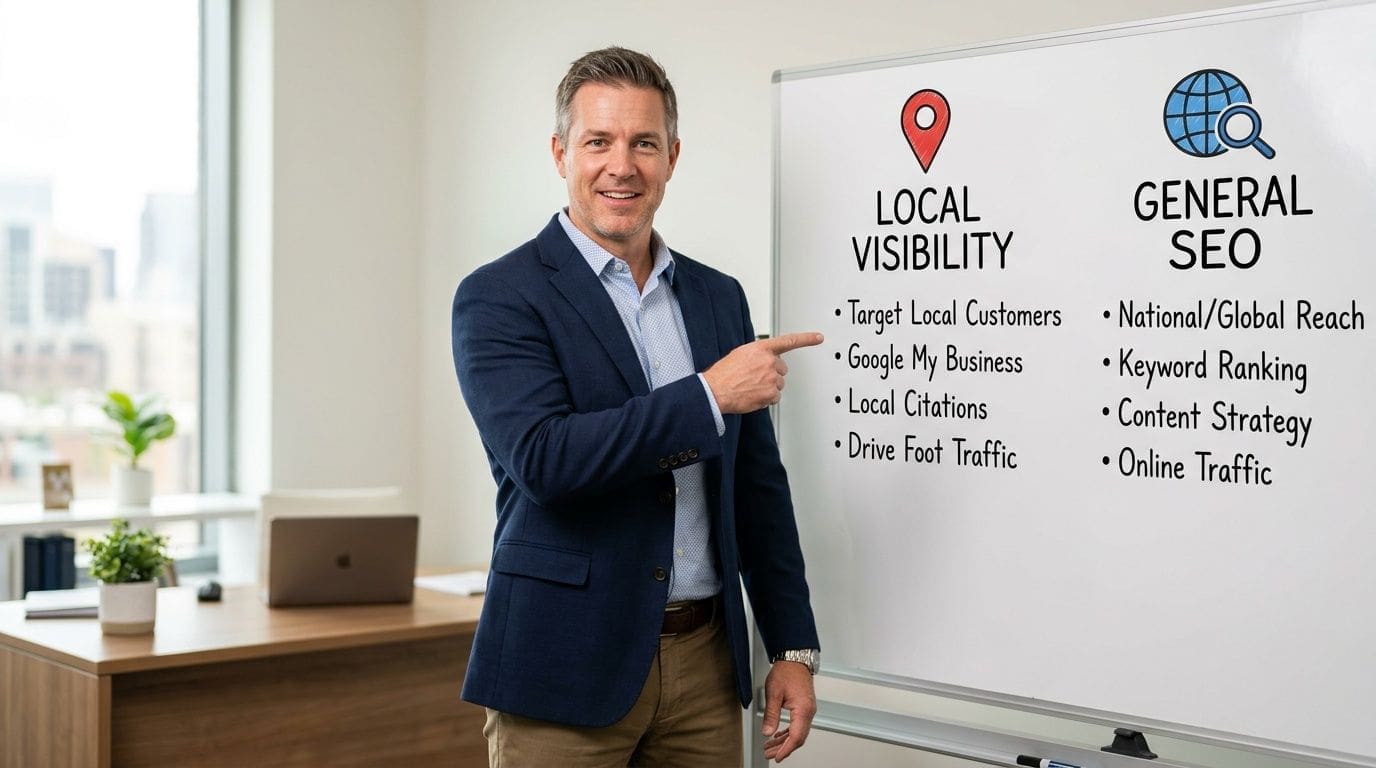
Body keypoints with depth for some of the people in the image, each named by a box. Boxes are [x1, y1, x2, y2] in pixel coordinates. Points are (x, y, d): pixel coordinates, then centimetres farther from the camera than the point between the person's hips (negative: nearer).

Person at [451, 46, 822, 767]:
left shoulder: (719, 297, 10)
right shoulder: (498, 297, -6)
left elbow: (758, 487, 12)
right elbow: (542, 458, -21)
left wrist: (794, 649, 9)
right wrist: (708, 396, -19)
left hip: (705, 664, 5)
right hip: (566, 672, -5)